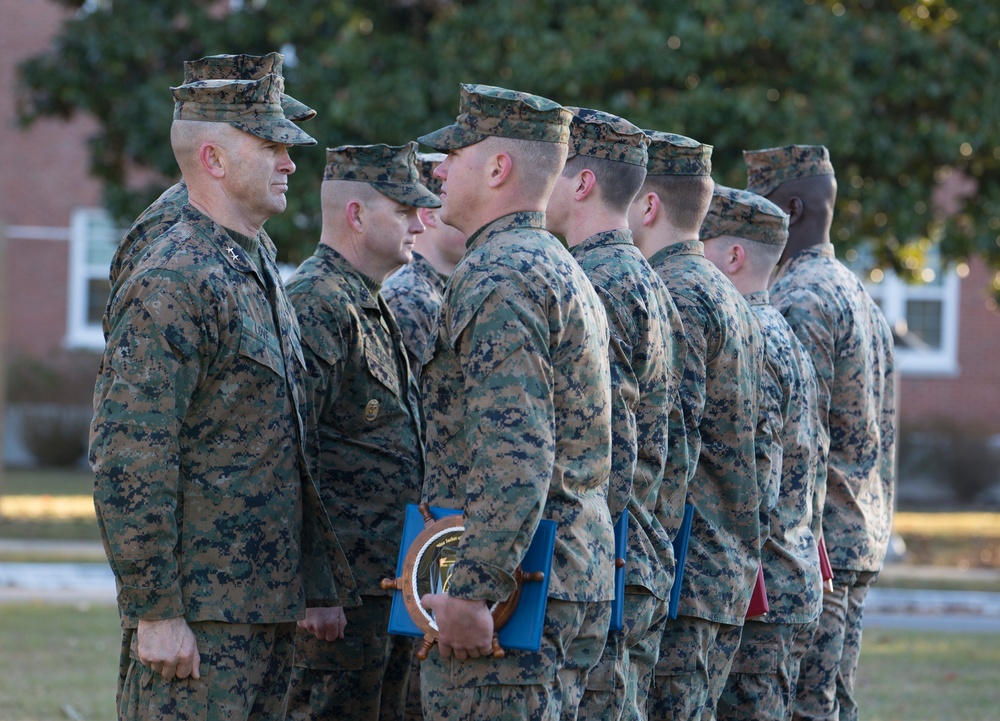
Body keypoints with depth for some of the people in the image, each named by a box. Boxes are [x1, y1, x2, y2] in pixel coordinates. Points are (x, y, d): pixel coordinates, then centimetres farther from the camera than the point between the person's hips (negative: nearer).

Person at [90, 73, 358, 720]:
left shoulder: (262, 273, 17)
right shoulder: (172, 284, -14)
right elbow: (128, 461, -19)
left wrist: (316, 586, 18)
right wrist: (154, 611, -21)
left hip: (268, 605, 9)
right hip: (198, 615, -9)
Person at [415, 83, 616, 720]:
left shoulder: (498, 276, -13)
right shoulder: (564, 271, 20)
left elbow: (515, 453, -23)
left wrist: (470, 592, -23)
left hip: (516, 593, -10)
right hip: (579, 583, 10)